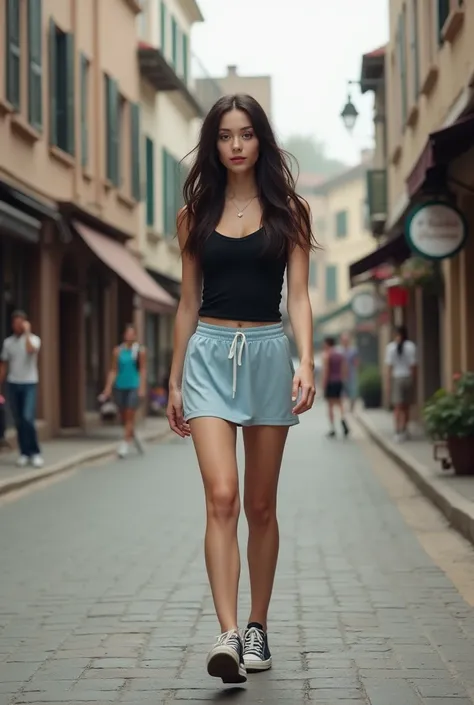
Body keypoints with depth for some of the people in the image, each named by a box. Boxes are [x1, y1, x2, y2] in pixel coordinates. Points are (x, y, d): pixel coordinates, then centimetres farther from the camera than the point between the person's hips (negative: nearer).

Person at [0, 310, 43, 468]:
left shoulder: (33, 339, -2)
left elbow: (30, 350, -27)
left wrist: (27, 332, -17)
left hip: (29, 384, -3)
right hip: (13, 384, 3)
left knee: (28, 418, -15)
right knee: (18, 421, 4)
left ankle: (35, 452, -5)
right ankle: (24, 453, 11)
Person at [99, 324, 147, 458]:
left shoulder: (140, 350, 0)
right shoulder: (118, 351, 6)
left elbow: (143, 370, -2)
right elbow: (113, 370, 7)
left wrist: (142, 388, -10)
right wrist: (108, 388, 2)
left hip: (134, 386, -3)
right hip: (120, 387, 3)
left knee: (130, 416, -8)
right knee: (124, 417, 8)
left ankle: (125, 444, -4)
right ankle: (134, 437, 31)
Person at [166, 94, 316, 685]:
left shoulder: (288, 212, 5)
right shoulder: (195, 215, 8)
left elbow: (298, 297, -1)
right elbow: (188, 303, 12)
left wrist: (305, 363, -15)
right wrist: (175, 381, 11)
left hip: (268, 353, 0)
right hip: (209, 354, 0)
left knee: (260, 505, 7)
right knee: (221, 497, -15)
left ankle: (257, 628, 19)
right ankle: (228, 634, -20)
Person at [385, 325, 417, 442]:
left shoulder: (391, 347, -5)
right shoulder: (411, 346, -4)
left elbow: (389, 366, -6)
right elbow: (413, 365, -5)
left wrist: (388, 383, -2)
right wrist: (414, 380, 5)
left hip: (396, 378, -1)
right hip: (408, 377, 1)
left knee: (397, 407, 1)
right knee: (406, 406, 12)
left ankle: (398, 432, -7)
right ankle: (404, 430, 19)